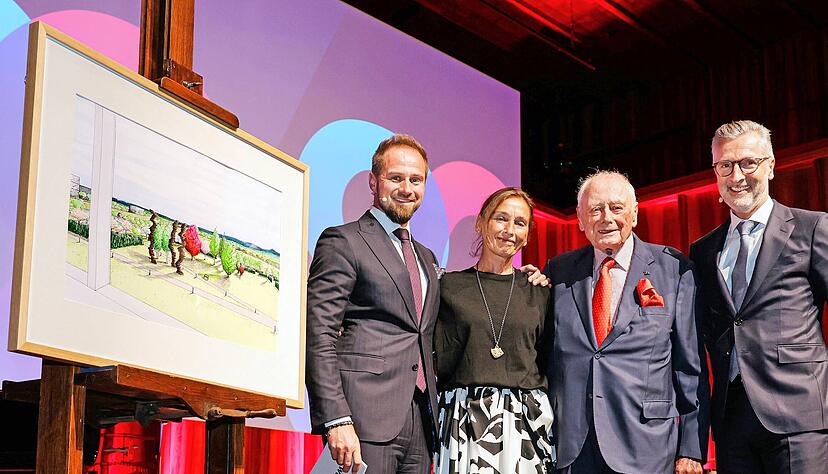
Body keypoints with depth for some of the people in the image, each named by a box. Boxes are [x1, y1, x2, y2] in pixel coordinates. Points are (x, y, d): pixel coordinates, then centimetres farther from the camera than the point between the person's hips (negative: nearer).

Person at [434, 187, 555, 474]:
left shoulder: (538, 291, 10)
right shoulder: (448, 286, 5)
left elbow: (549, 363, 14)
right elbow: (440, 361, 6)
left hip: (526, 419, 1)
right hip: (463, 418, -1)